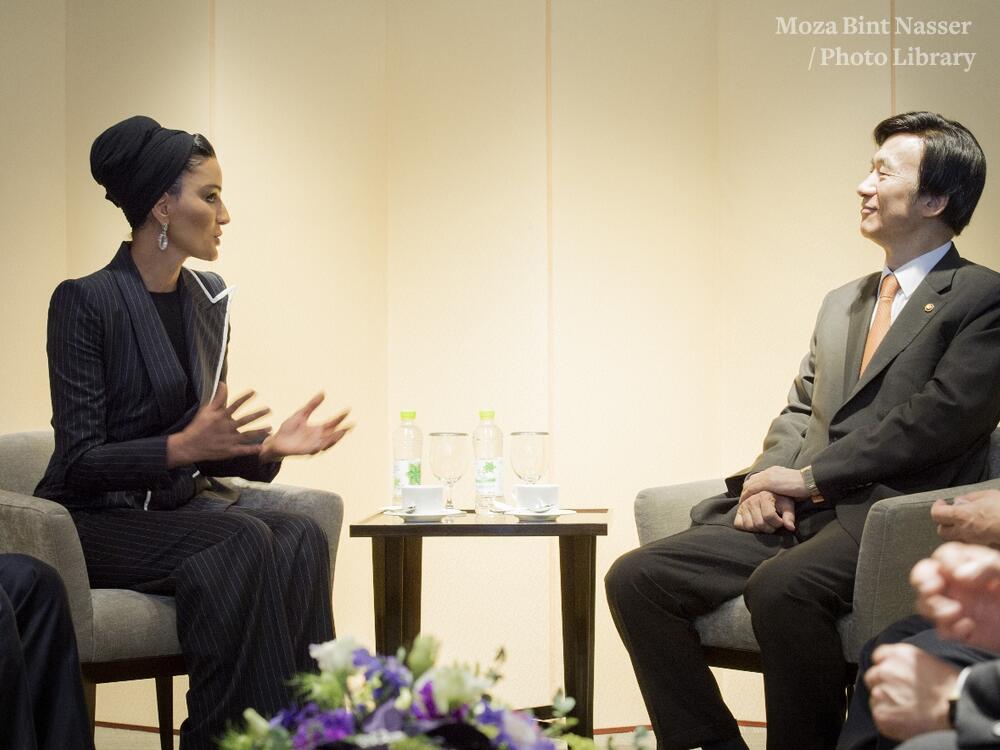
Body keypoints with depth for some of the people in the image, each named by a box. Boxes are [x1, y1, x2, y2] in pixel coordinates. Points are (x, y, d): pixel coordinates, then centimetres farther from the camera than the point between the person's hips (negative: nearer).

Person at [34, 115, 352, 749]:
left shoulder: (210, 299, 10)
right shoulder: (84, 302, -11)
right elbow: (79, 460, -15)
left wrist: (267, 447, -5)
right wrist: (180, 447, -30)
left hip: (184, 506, 6)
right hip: (100, 522, -6)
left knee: (301, 537, -26)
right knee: (245, 540, -33)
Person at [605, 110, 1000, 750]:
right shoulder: (842, 303, 26)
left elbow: (939, 416, -12)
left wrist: (810, 477, -11)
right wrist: (766, 481, 1)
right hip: (796, 514, 8)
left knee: (781, 586, -38)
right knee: (636, 578, -11)